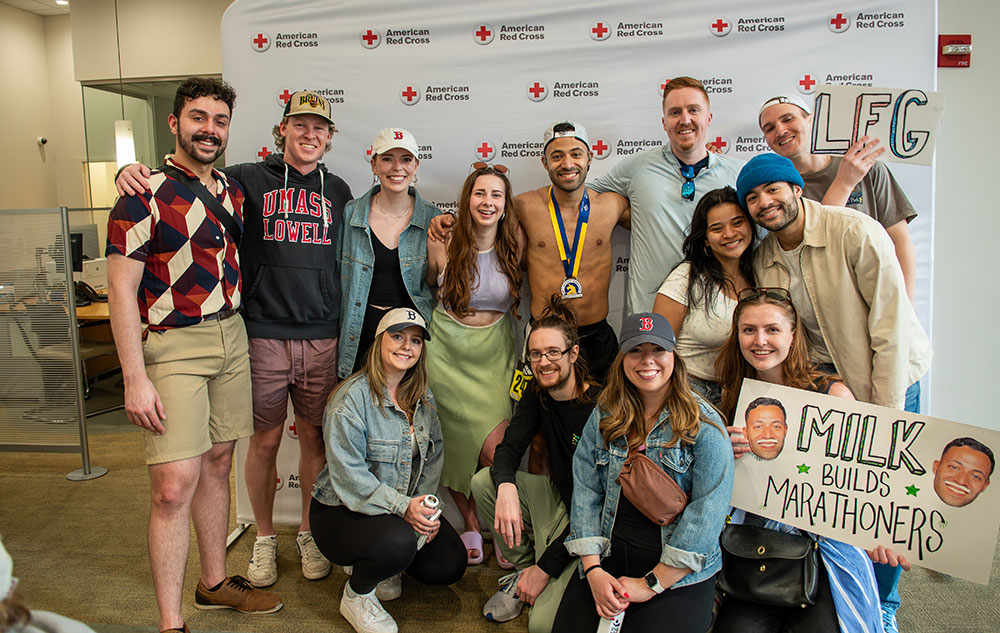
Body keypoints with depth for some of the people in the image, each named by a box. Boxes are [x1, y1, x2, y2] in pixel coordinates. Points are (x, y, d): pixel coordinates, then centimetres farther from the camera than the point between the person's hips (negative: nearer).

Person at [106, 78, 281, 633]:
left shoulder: (232, 190, 11)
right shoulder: (146, 194, -10)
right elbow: (120, 289, -13)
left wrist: (238, 331, 14)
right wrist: (135, 380, -17)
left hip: (231, 339, 7)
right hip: (172, 347, -6)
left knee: (217, 464, 15)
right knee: (175, 484, -8)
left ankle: (215, 583, 30)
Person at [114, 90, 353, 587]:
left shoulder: (337, 190, 11)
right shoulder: (249, 179, 1)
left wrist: (347, 334, 14)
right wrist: (134, 171, -22)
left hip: (322, 338, 2)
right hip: (263, 335, -2)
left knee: (314, 436, 11)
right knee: (265, 440, 7)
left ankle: (309, 533, 30)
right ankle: (264, 538, 28)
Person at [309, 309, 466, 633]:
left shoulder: (423, 398, 4)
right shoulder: (352, 397, -18)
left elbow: (434, 455, 5)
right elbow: (348, 474, -23)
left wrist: (424, 506, -11)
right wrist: (402, 507, -30)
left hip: (406, 509, 7)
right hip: (340, 511, -7)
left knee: (450, 566, -6)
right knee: (398, 542, -34)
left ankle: (378, 563, 21)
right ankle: (356, 595, 0)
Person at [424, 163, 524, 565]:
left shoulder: (516, 244, -5)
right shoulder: (442, 245, -6)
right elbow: (425, 285, 14)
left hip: (494, 354, 0)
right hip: (448, 352, 0)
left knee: (497, 448, -10)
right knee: (456, 444, 5)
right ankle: (471, 526, 25)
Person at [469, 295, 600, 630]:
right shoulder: (537, 394, -1)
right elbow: (509, 447, -4)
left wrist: (547, 567, -23)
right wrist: (506, 488, -30)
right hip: (558, 497, 7)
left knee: (544, 623, -24)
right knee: (484, 481, -14)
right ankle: (523, 568, 4)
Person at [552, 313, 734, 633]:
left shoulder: (703, 423, -7)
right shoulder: (603, 417, 5)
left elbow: (708, 510, -13)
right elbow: (585, 492, 2)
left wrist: (653, 583, -14)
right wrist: (593, 570, -9)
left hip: (680, 573, -3)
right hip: (608, 559, 3)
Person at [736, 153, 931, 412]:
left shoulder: (857, 232, -20)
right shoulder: (760, 260, -4)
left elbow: (891, 326, -19)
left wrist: (887, 410, -20)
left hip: (892, 374, -3)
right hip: (825, 372, 4)